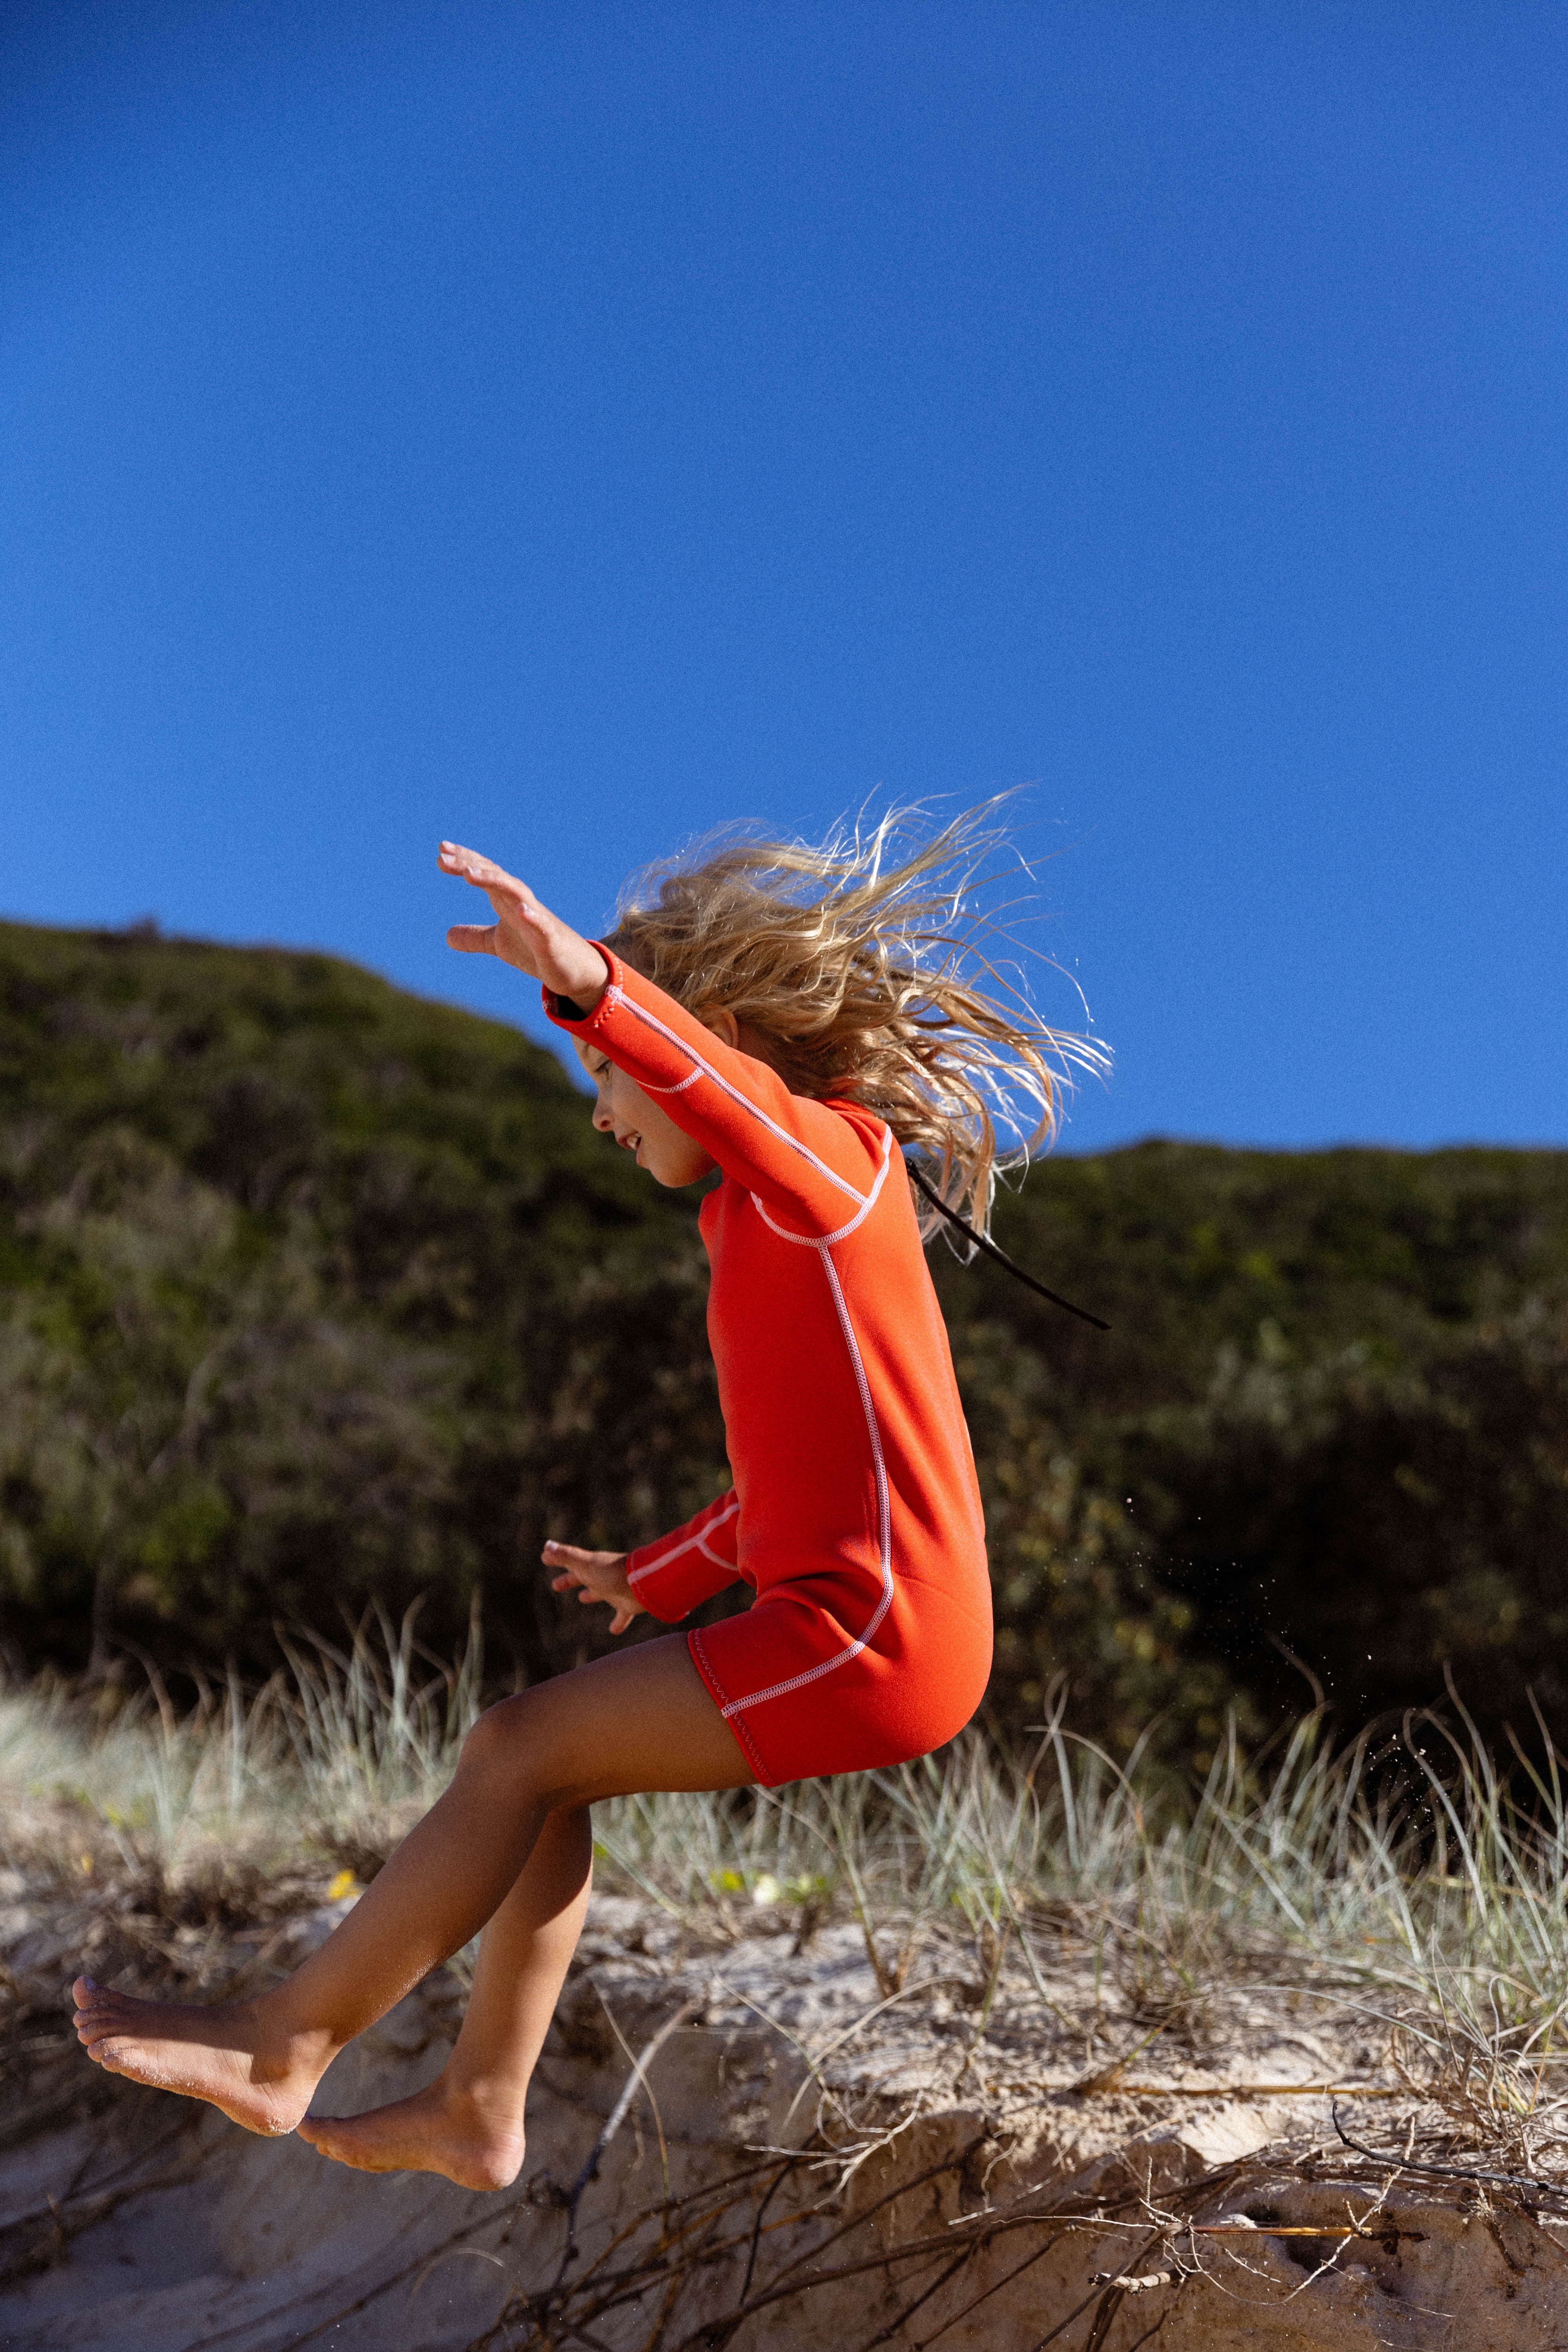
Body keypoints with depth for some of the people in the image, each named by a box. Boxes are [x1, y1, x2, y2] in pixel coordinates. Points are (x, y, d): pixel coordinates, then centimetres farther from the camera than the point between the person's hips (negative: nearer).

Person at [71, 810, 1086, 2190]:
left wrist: (591, 985, -49)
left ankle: (280, 2050, 8)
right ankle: (479, 2113, 16)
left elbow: (729, 1091, -32)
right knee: (540, 1753, 12)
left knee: (526, 1750, -5)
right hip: (864, 1624, 9)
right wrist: (663, 1579, 33)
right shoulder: (790, 1230, 20)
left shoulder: (835, 1157, -7)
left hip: (872, 1630, -9)